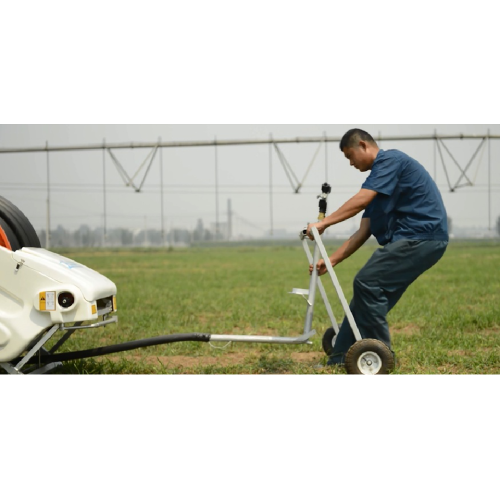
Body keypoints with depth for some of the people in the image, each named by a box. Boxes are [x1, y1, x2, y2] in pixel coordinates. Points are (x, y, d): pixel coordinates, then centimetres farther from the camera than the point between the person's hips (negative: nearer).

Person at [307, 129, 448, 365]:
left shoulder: (390, 159, -6)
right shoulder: (378, 179, 21)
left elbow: (360, 200, -20)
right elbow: (363, 232, 17)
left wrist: (323, 223, -18)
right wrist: (331, 260, 12)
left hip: (422, 237, -10)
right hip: (412, 239, 10)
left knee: (367, 283, -16)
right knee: (369, 289, 7)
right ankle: (339, 361, 11)